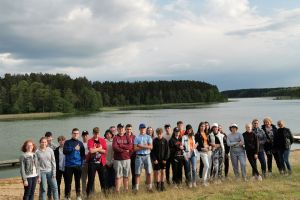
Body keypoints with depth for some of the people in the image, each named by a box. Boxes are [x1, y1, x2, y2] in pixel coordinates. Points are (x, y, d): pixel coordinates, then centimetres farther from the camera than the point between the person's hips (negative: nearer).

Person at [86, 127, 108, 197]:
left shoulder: (103, 140, 5)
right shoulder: (90, 141, -5)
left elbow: (105, 151, -4)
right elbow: (91, 150, -20)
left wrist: (95, 149, -10)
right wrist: (99, 148, -7)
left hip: (101, 162, 3)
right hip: (92, 162, -3)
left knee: (103, 178, 8)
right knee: (91, 179, 3)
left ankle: (105, 193, 19)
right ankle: (88, 194, 12)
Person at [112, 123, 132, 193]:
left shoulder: (127, 137, 10)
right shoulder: (115, 138, 2)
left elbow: (130, 146, -6)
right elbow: (114, 147, -13)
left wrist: (120, 146, -9)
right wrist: (125, 150, -10)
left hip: (127, 159, 3)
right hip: (118, 159, -2)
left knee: (126, 176, 8)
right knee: (118, 176, -3)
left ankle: (126, 190, 14)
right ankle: (117, 191, 0)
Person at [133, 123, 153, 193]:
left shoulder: (148, 137, 8)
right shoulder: (137, 137, 4)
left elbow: (150, 147, -5)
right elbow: (135, 148, -6)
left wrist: (141, 146, -12)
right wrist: (145, 147, -11)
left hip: (147, 156, 2)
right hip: (139, 156, -2)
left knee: (149, 172, 4)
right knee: (138, 173, 1)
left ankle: (149, 187, 13)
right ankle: (136, 187, 5)